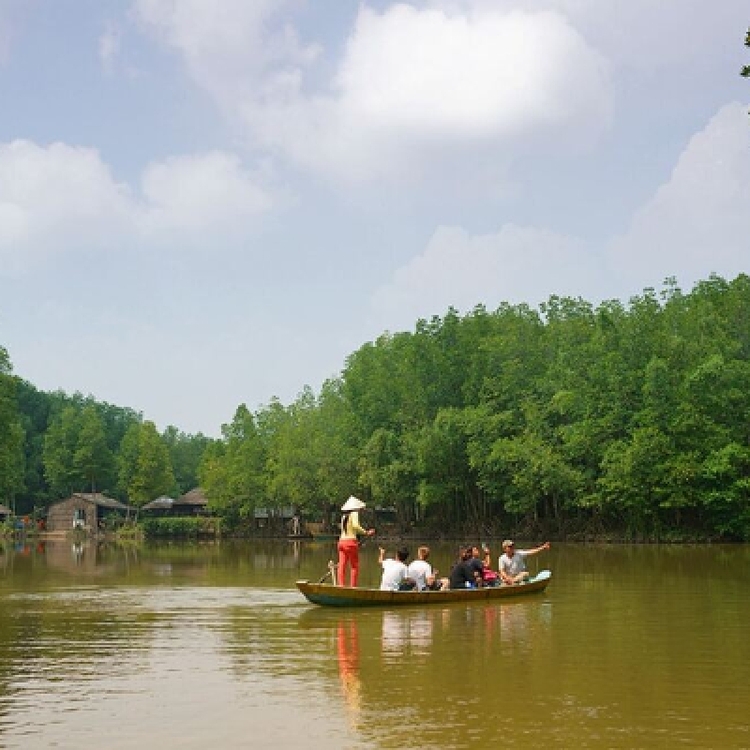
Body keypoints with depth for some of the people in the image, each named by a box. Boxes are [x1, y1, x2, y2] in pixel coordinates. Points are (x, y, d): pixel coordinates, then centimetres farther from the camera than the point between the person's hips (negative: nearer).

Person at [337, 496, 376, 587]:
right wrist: (366, 532, -17)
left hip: (342, 541, 7)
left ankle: (341, 585, 1)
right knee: (354, 566, 2)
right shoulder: (354, 514, -5)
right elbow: (355, 526, -21)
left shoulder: (344, 515, 16)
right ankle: (352, 586, -2)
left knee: (342, 565, 4)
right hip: (351, 542, -7)